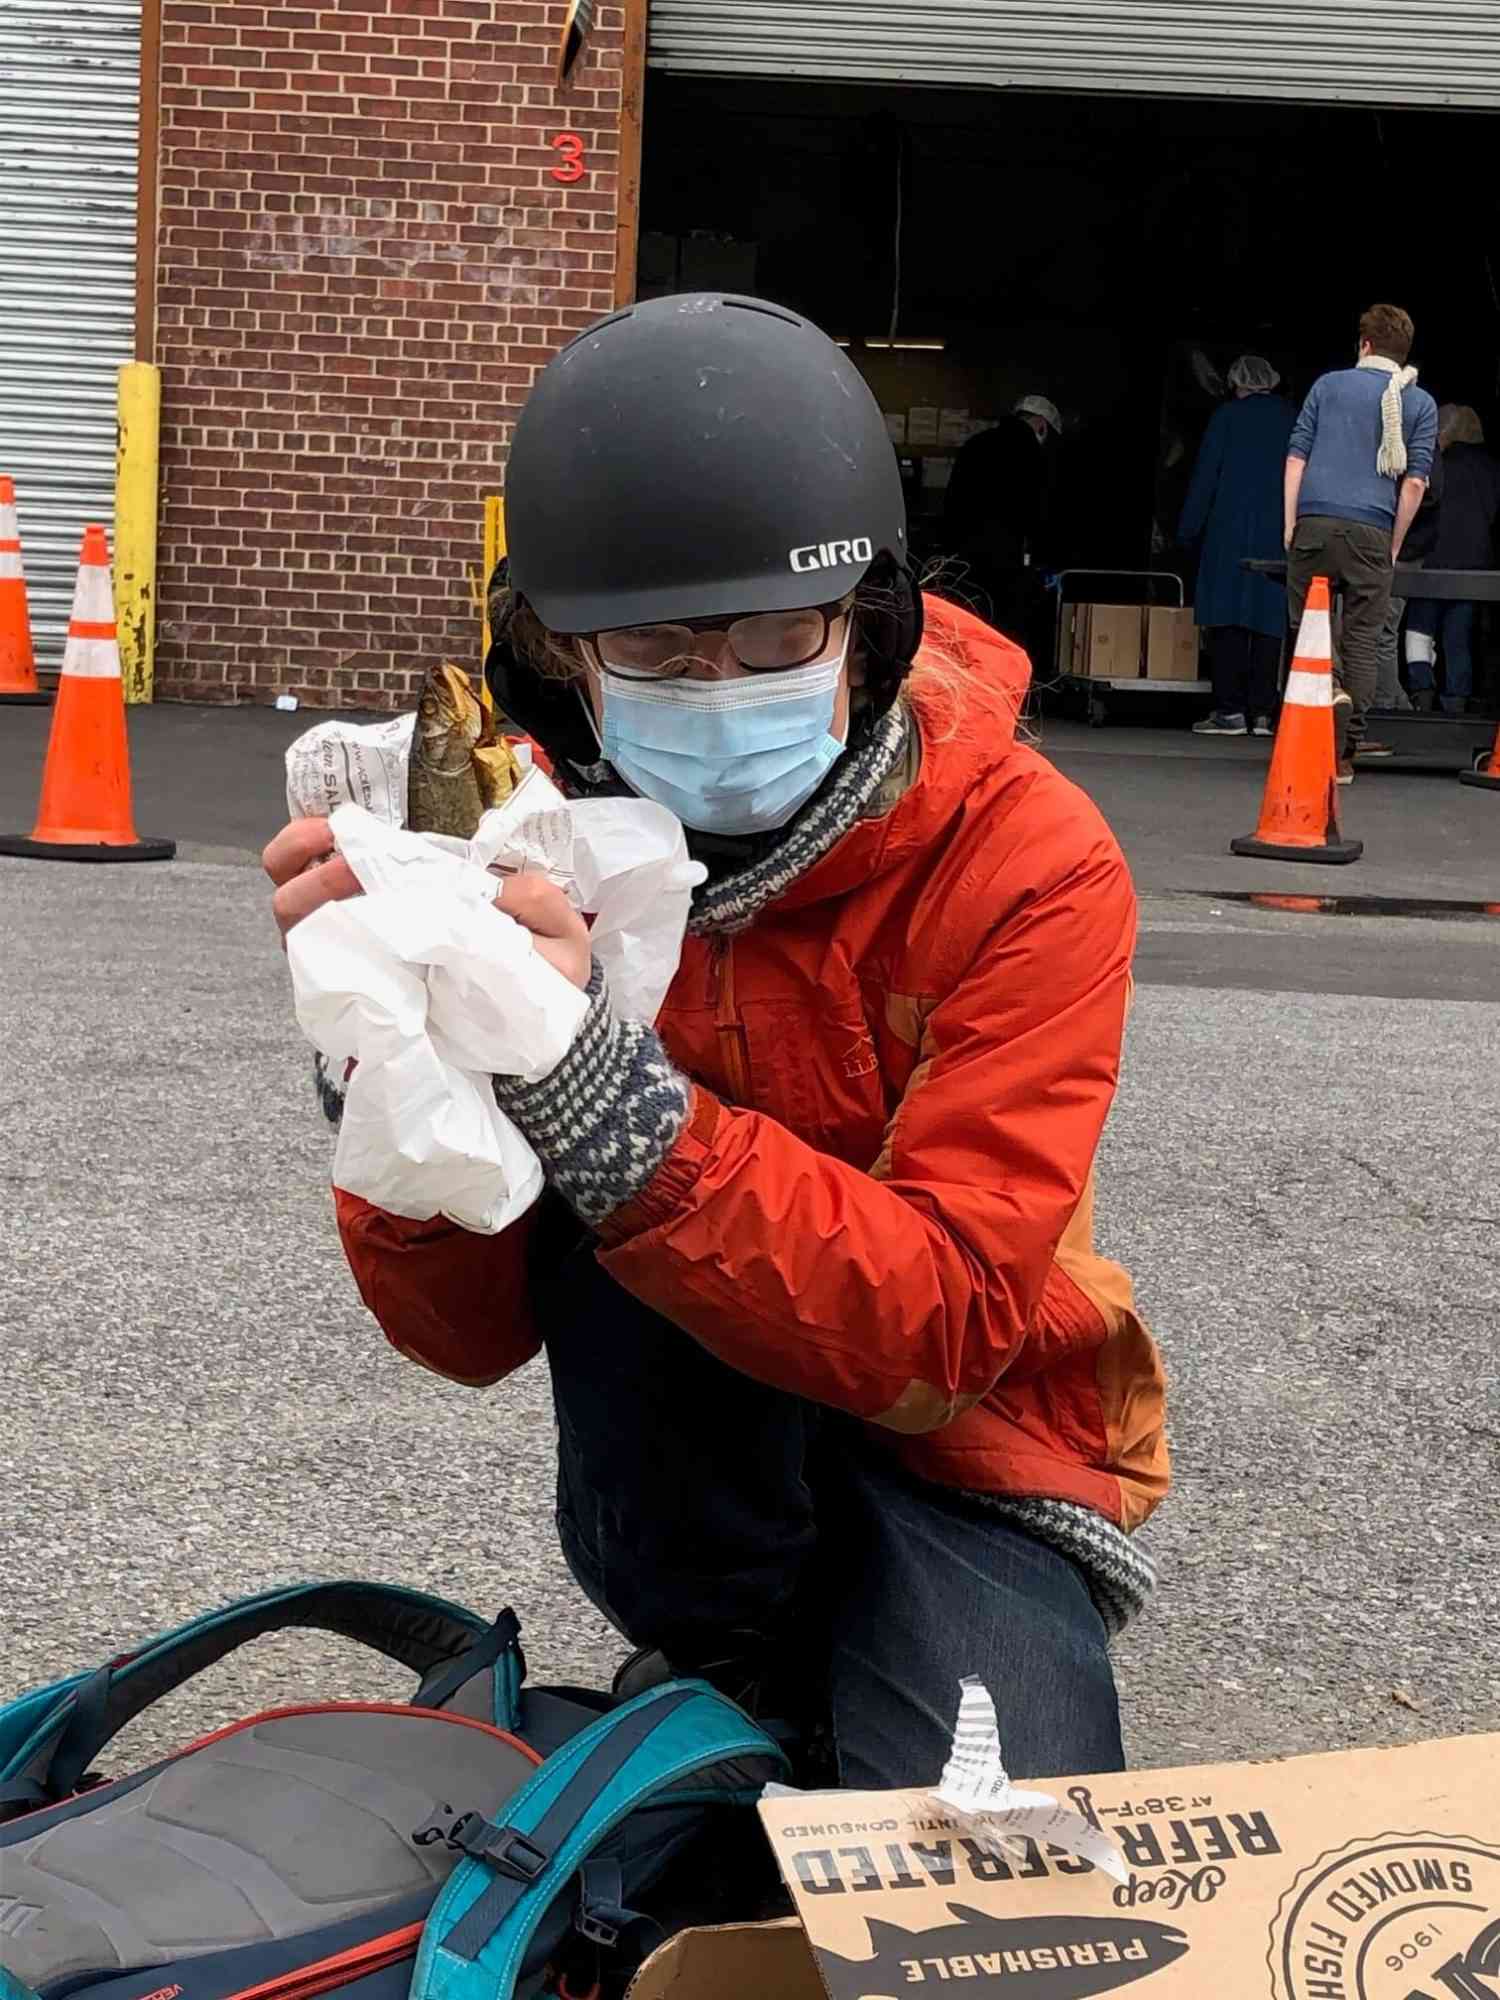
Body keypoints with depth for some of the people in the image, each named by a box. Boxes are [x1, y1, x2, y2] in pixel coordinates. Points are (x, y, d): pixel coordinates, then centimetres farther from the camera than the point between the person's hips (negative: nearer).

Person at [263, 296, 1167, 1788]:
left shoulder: (1028, 863, -21)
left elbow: (942, 1330, -30)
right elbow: (471, 1333, -13)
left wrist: (589, 1079, -42)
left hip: (967, 1442, -3)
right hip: (686, 1428, 3)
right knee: (594, 1166, -27)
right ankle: (729, 1658, -7)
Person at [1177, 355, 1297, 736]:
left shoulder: (1227, 416, 2)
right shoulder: (1293, 419, 10)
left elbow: (1205, 476, 0)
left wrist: (1189, 529, 5)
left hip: (1231, 532, -3)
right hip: (1281, 538, 3)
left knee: (1227, 622, -3)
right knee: (1271, 623, 3)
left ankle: (1230, 710, -9)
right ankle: (1263, 712, 1)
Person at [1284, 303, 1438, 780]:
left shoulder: (1328, 385, 10)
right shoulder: (1420, 403, 9)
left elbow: (1296, 457, 5)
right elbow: (1415, 481, 2)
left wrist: (1290, 524, 7)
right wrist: (1394, 545, 9)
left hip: (1315, 521, 0)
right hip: (1372, 530, 0)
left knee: (1307, 619, 11)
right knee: (1362, 638, 5)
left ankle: (1330, 687, -19)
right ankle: (1344, 753, 0)